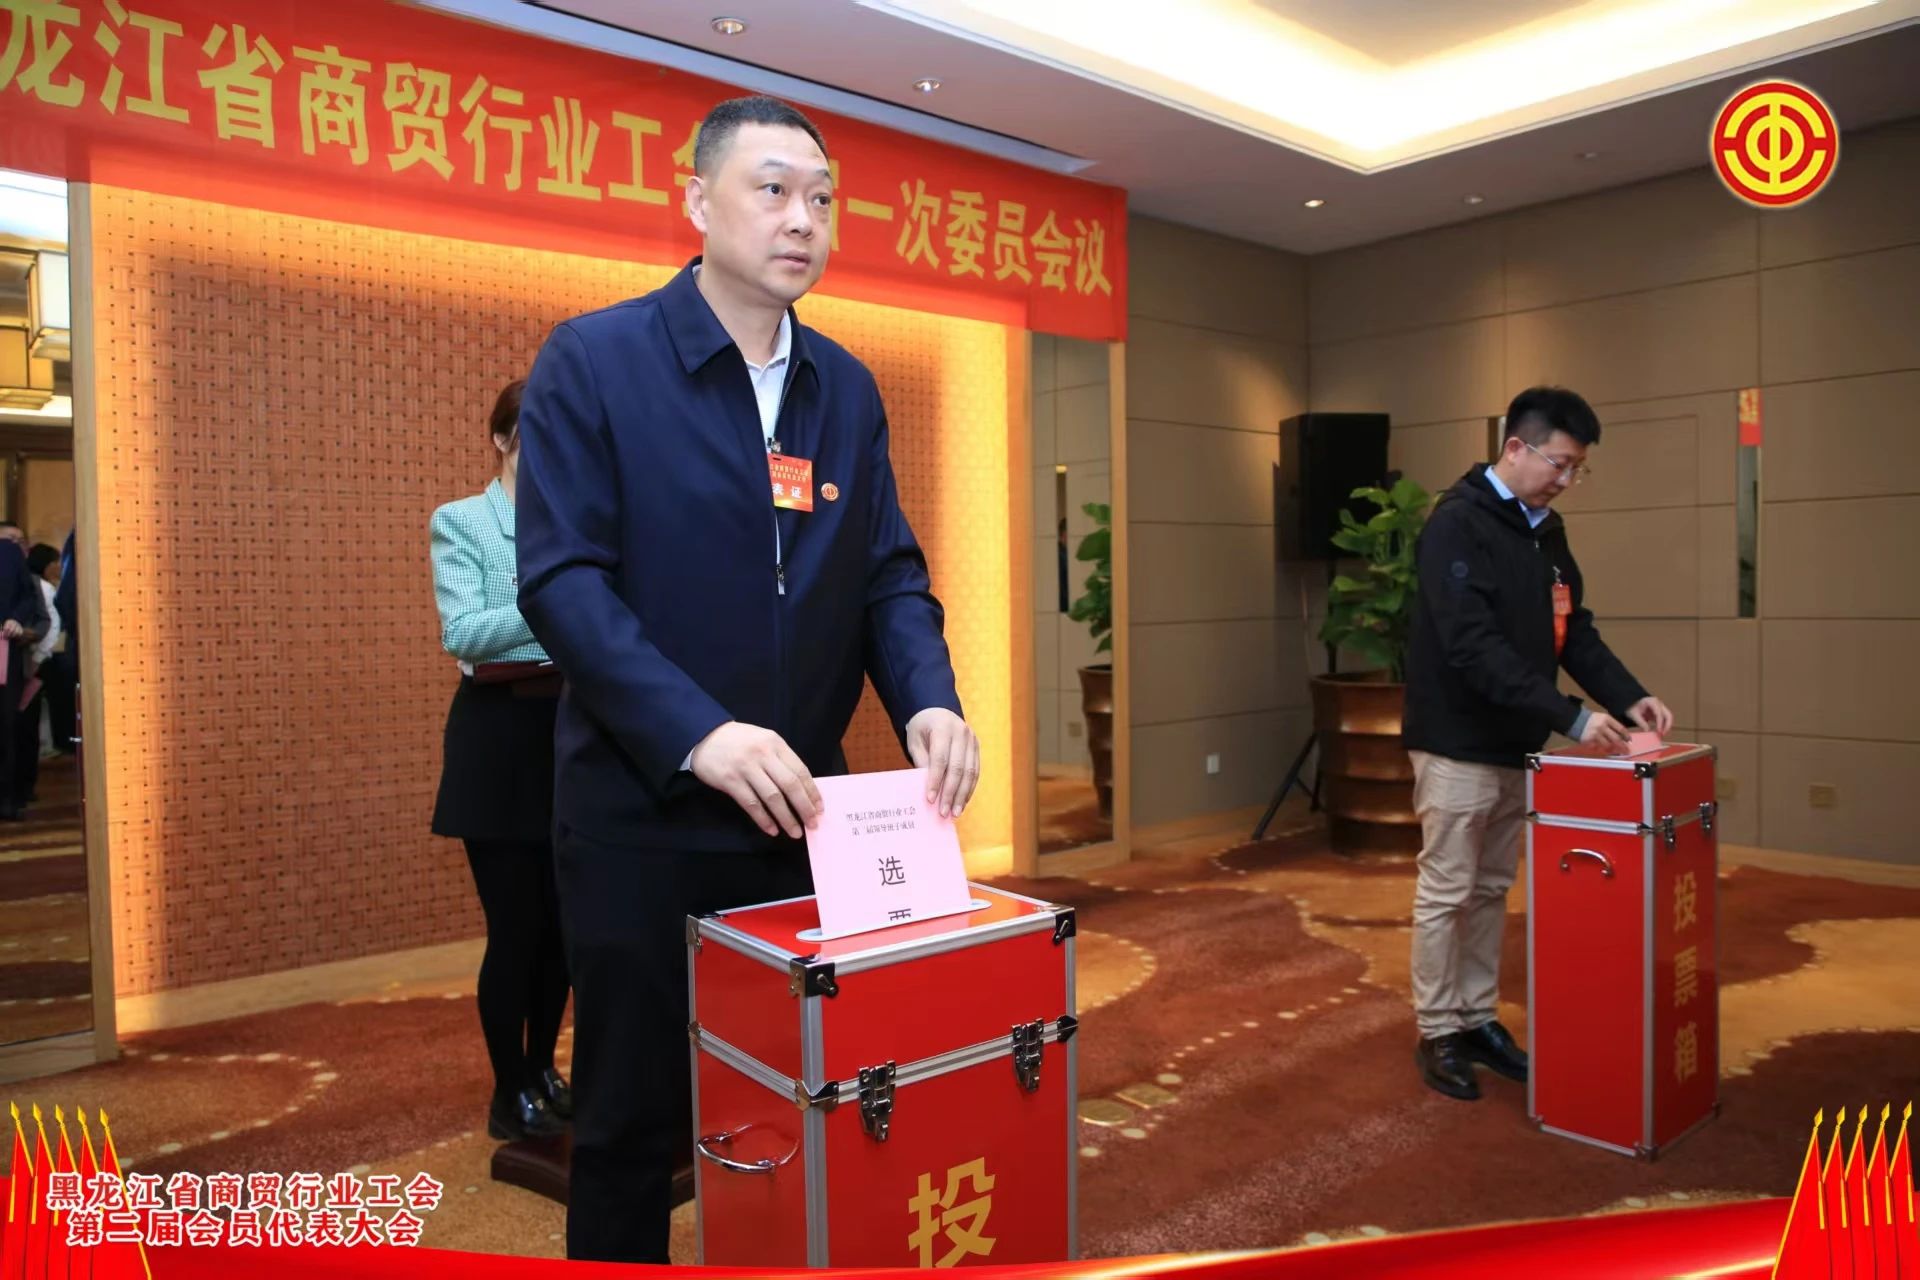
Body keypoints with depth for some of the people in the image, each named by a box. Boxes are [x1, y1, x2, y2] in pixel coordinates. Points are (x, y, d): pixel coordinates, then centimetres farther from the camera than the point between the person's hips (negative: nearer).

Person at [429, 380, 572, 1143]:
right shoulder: (461, 522, -2)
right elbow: (462, 633, -15)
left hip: (574, 726, 4)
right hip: (500, 731, -4)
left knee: (564, 915, 10)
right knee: (514, 922, 1)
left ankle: (543, 1069, 30)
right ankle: (509, 1094, 18)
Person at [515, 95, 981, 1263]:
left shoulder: (848, 388, 8)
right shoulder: (591, 361, -7)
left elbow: (889, 573, 6)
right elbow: (561, 579, -15)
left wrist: (928, 700, -13)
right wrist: (698, 732, -26)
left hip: (803, 809, 5)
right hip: (643, 815, -4)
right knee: (631, 1116, 11)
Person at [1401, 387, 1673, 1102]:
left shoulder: (1546, 530, 10)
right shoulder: (1457, 524, -17)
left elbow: (1574, 630, 13)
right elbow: (1475, 648, -26)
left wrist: (1629, 697, -3)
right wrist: (1571, 717, -27)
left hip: (1515, 747, 8)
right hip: (1458, 746, -8)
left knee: (1492, 891, 16)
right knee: (1446, 893, 2)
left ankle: (1478, 1020, 28)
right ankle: (1438, 1034, 14)